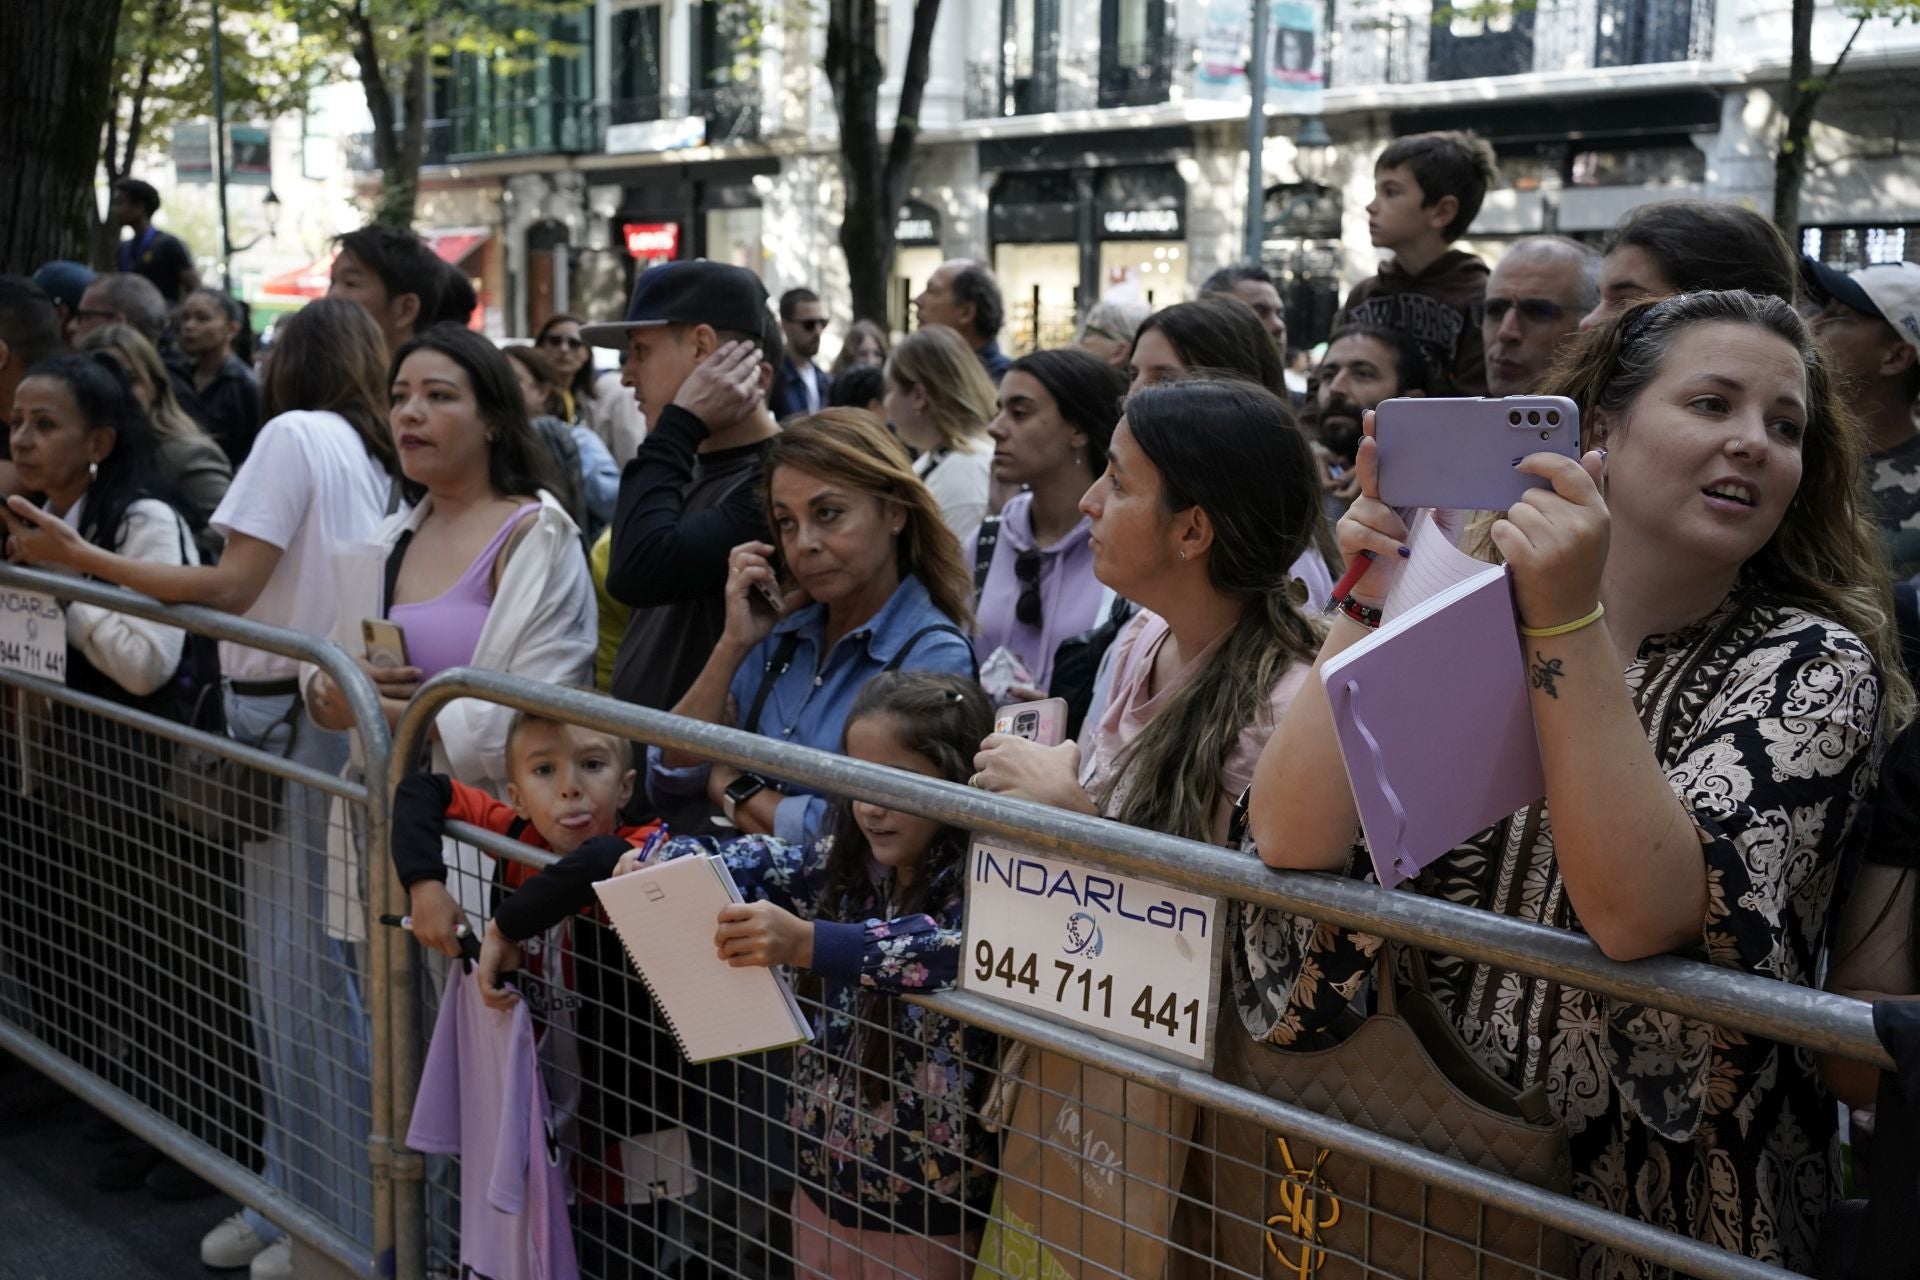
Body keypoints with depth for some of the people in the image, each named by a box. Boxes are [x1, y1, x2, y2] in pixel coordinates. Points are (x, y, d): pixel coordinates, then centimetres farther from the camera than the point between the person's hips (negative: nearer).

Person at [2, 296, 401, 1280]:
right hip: (332, 710, 8)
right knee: (290, 966, 15)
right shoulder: (370, 456, 14)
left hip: (291, 719, -8)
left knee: (306, 972, -1)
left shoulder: (295, 433, -8)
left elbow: (231, 587, -13)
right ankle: (296, 1196, 25)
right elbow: (308, 580, 11)